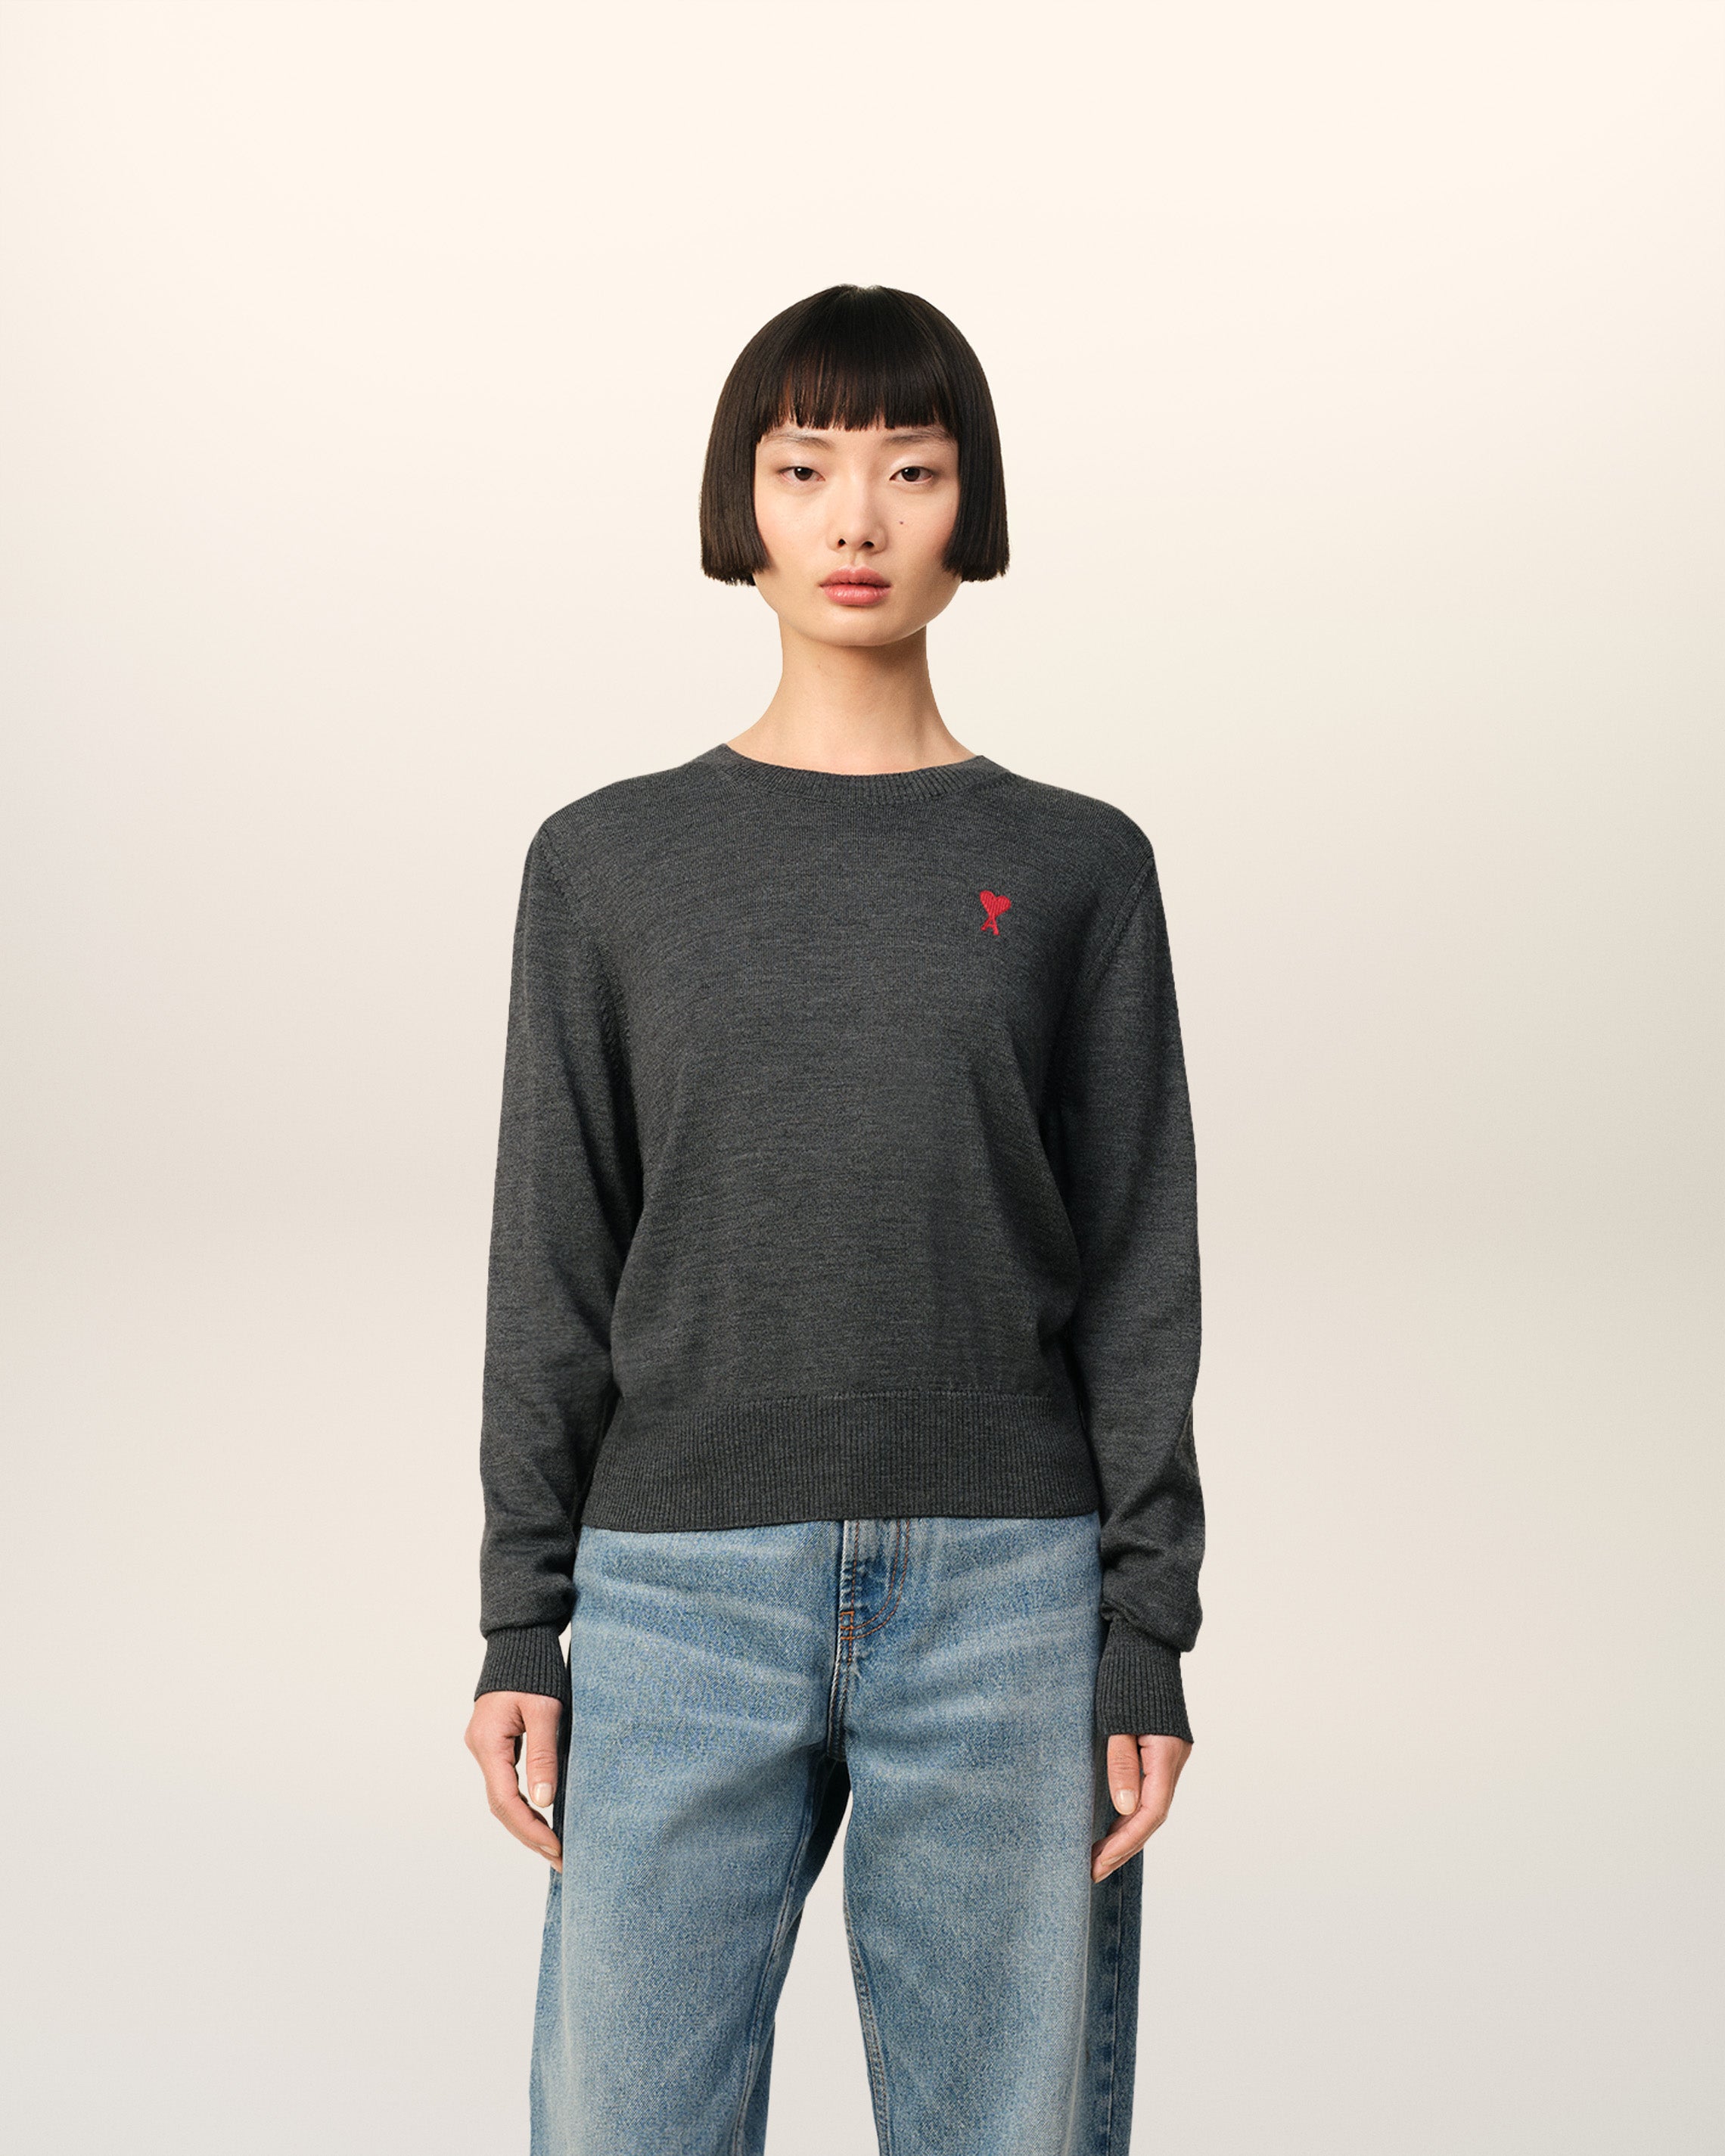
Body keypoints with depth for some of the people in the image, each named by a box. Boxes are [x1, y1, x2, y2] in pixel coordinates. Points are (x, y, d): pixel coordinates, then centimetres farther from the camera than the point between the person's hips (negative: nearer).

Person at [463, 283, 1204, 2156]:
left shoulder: (1077, 866, 7)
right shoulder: (609, 862, 9)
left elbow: (1139, 1271, 5)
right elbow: (552, 1268, 8)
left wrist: (1146, 1635, -1)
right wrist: (520, 1624, 2)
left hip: (1007, 1593, 0)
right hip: (683, 1591, 1)